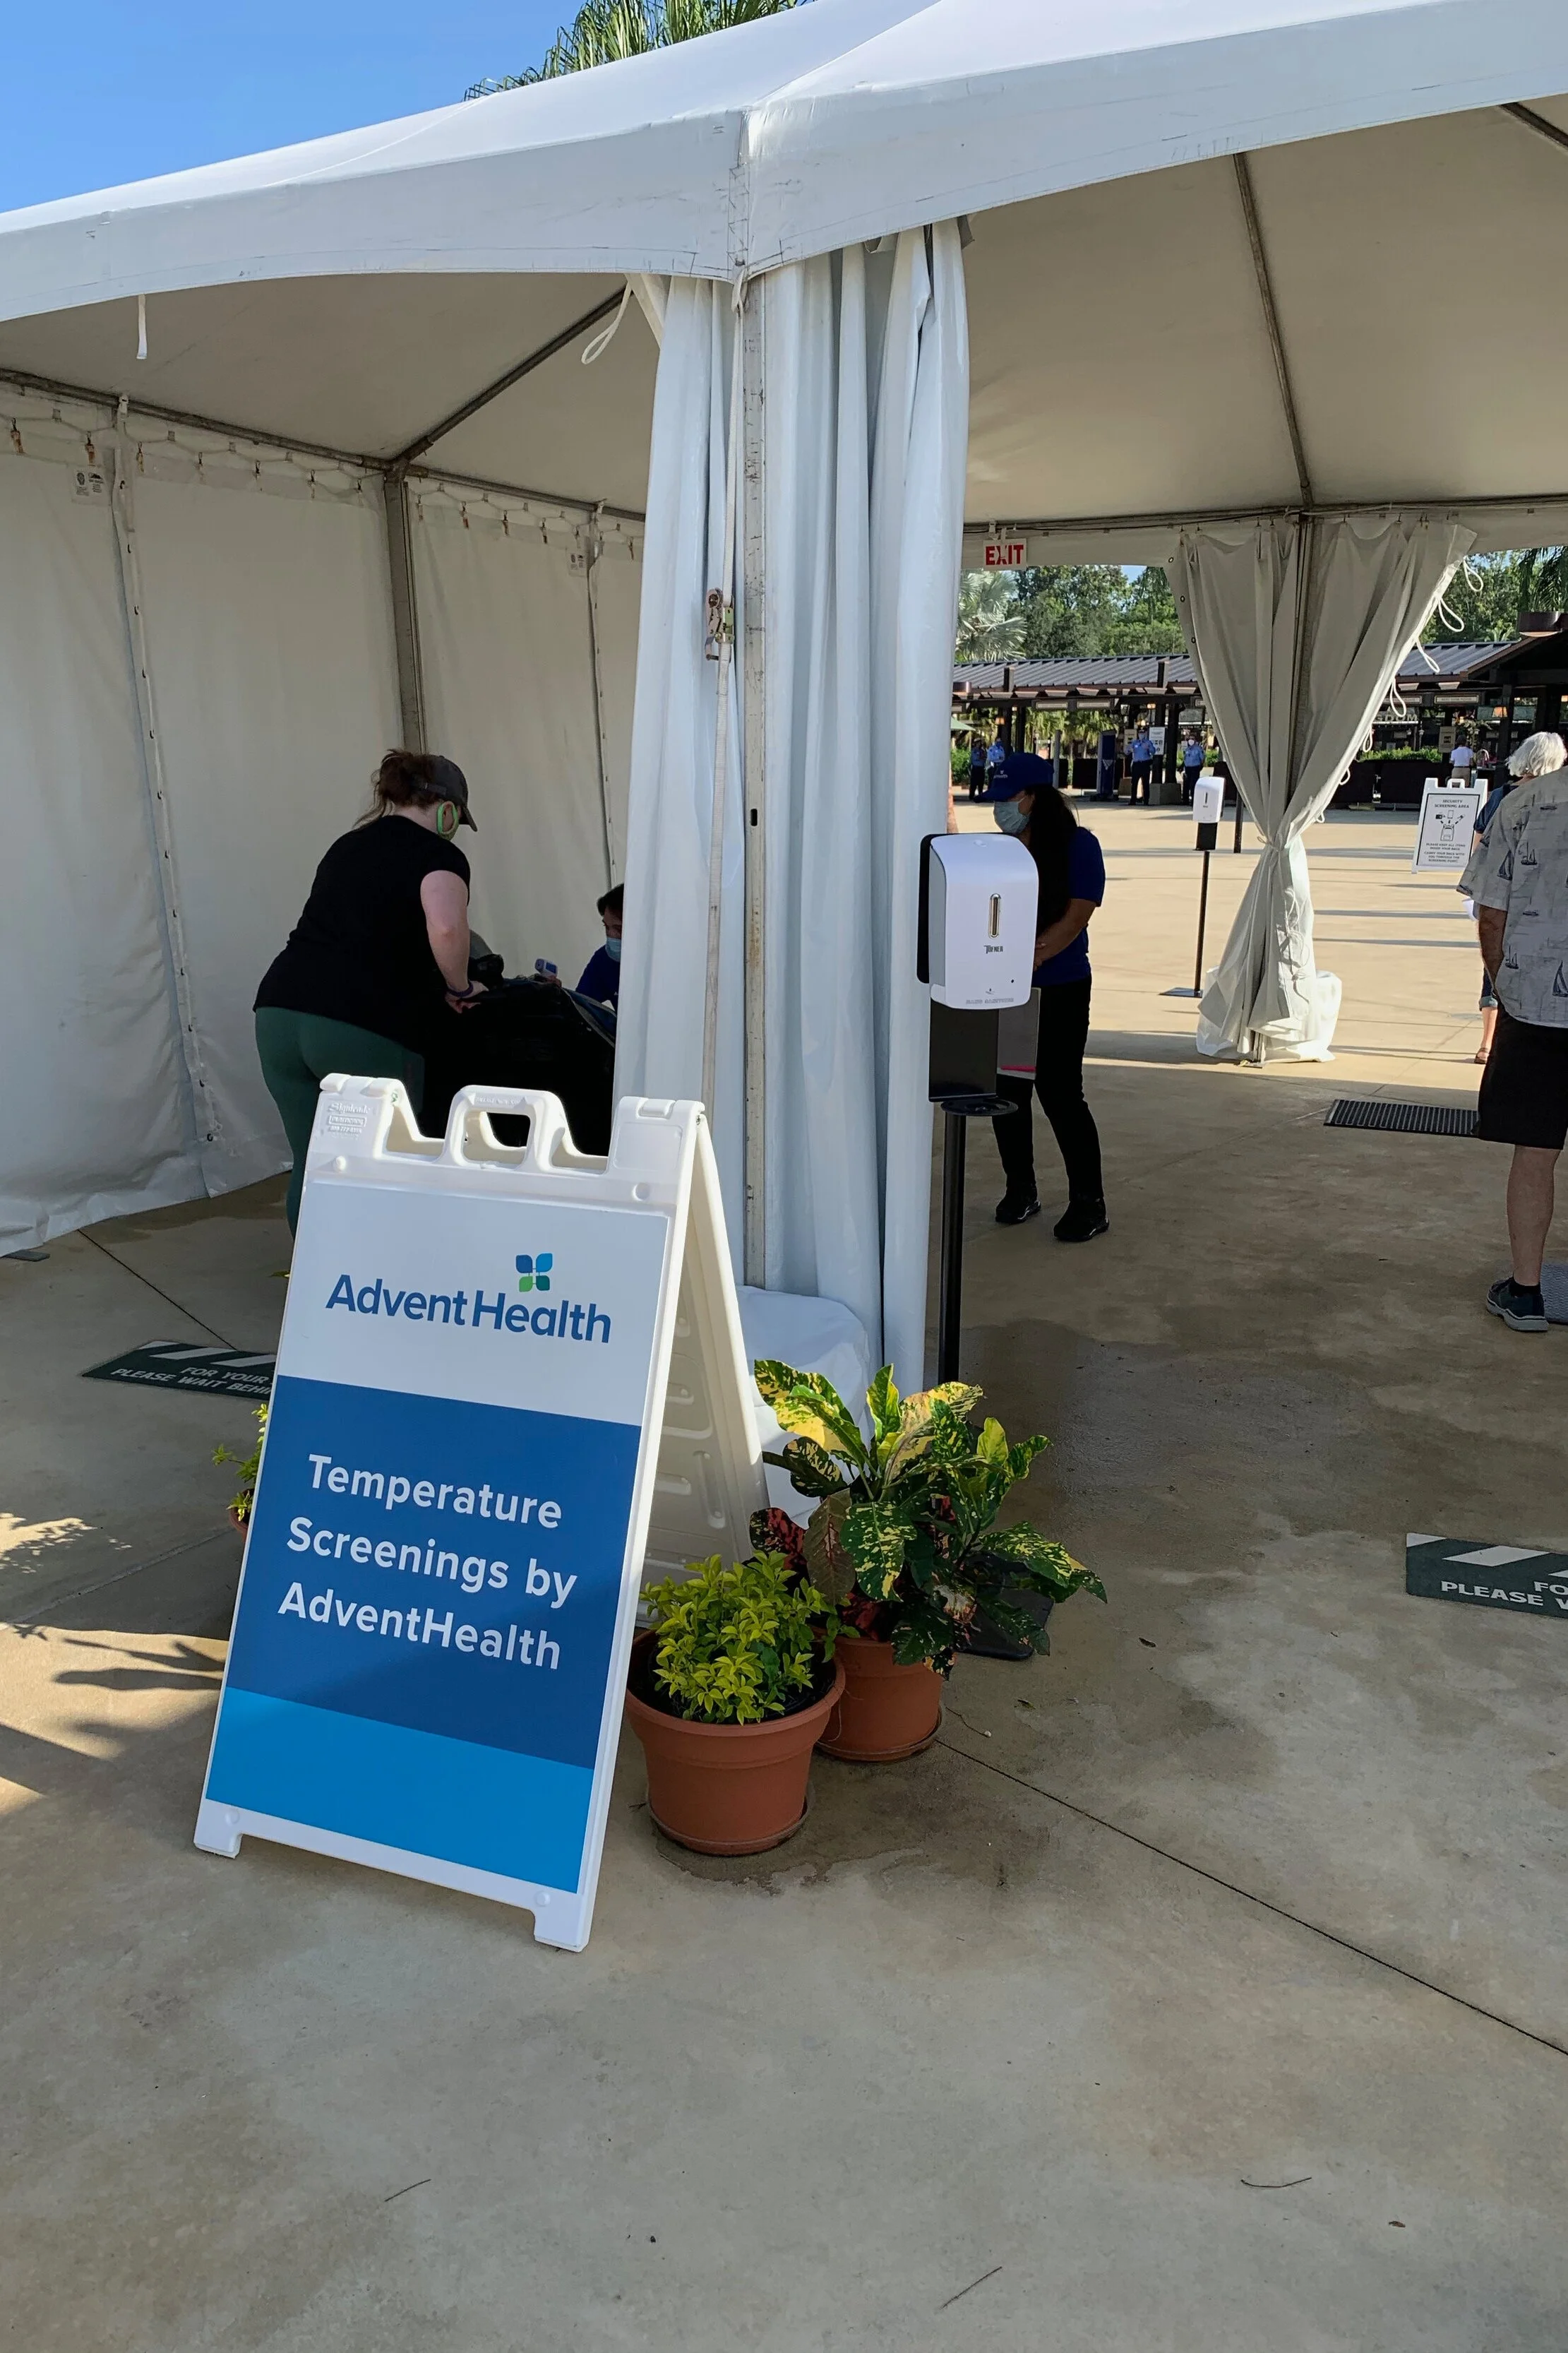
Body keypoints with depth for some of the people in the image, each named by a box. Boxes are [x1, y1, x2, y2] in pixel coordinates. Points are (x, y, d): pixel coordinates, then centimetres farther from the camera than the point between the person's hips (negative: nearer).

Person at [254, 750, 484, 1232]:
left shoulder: (347, 845, 24)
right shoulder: (438, 854, 2)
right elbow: (446, 928, -18)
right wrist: (460, 987, 1)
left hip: (280, 1014, 7)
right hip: (365, 1032, -6)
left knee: (311, 1167, 14)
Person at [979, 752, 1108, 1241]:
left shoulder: (1077, 846, -6)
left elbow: (1075, 917, -15)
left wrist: (1028, 959, -26)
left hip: (1059, 991, -5)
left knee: (1059, 1094, -5)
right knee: (1007, 1090, 7)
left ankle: (1089, 1202, 6)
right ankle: (1020, 1191, 23)